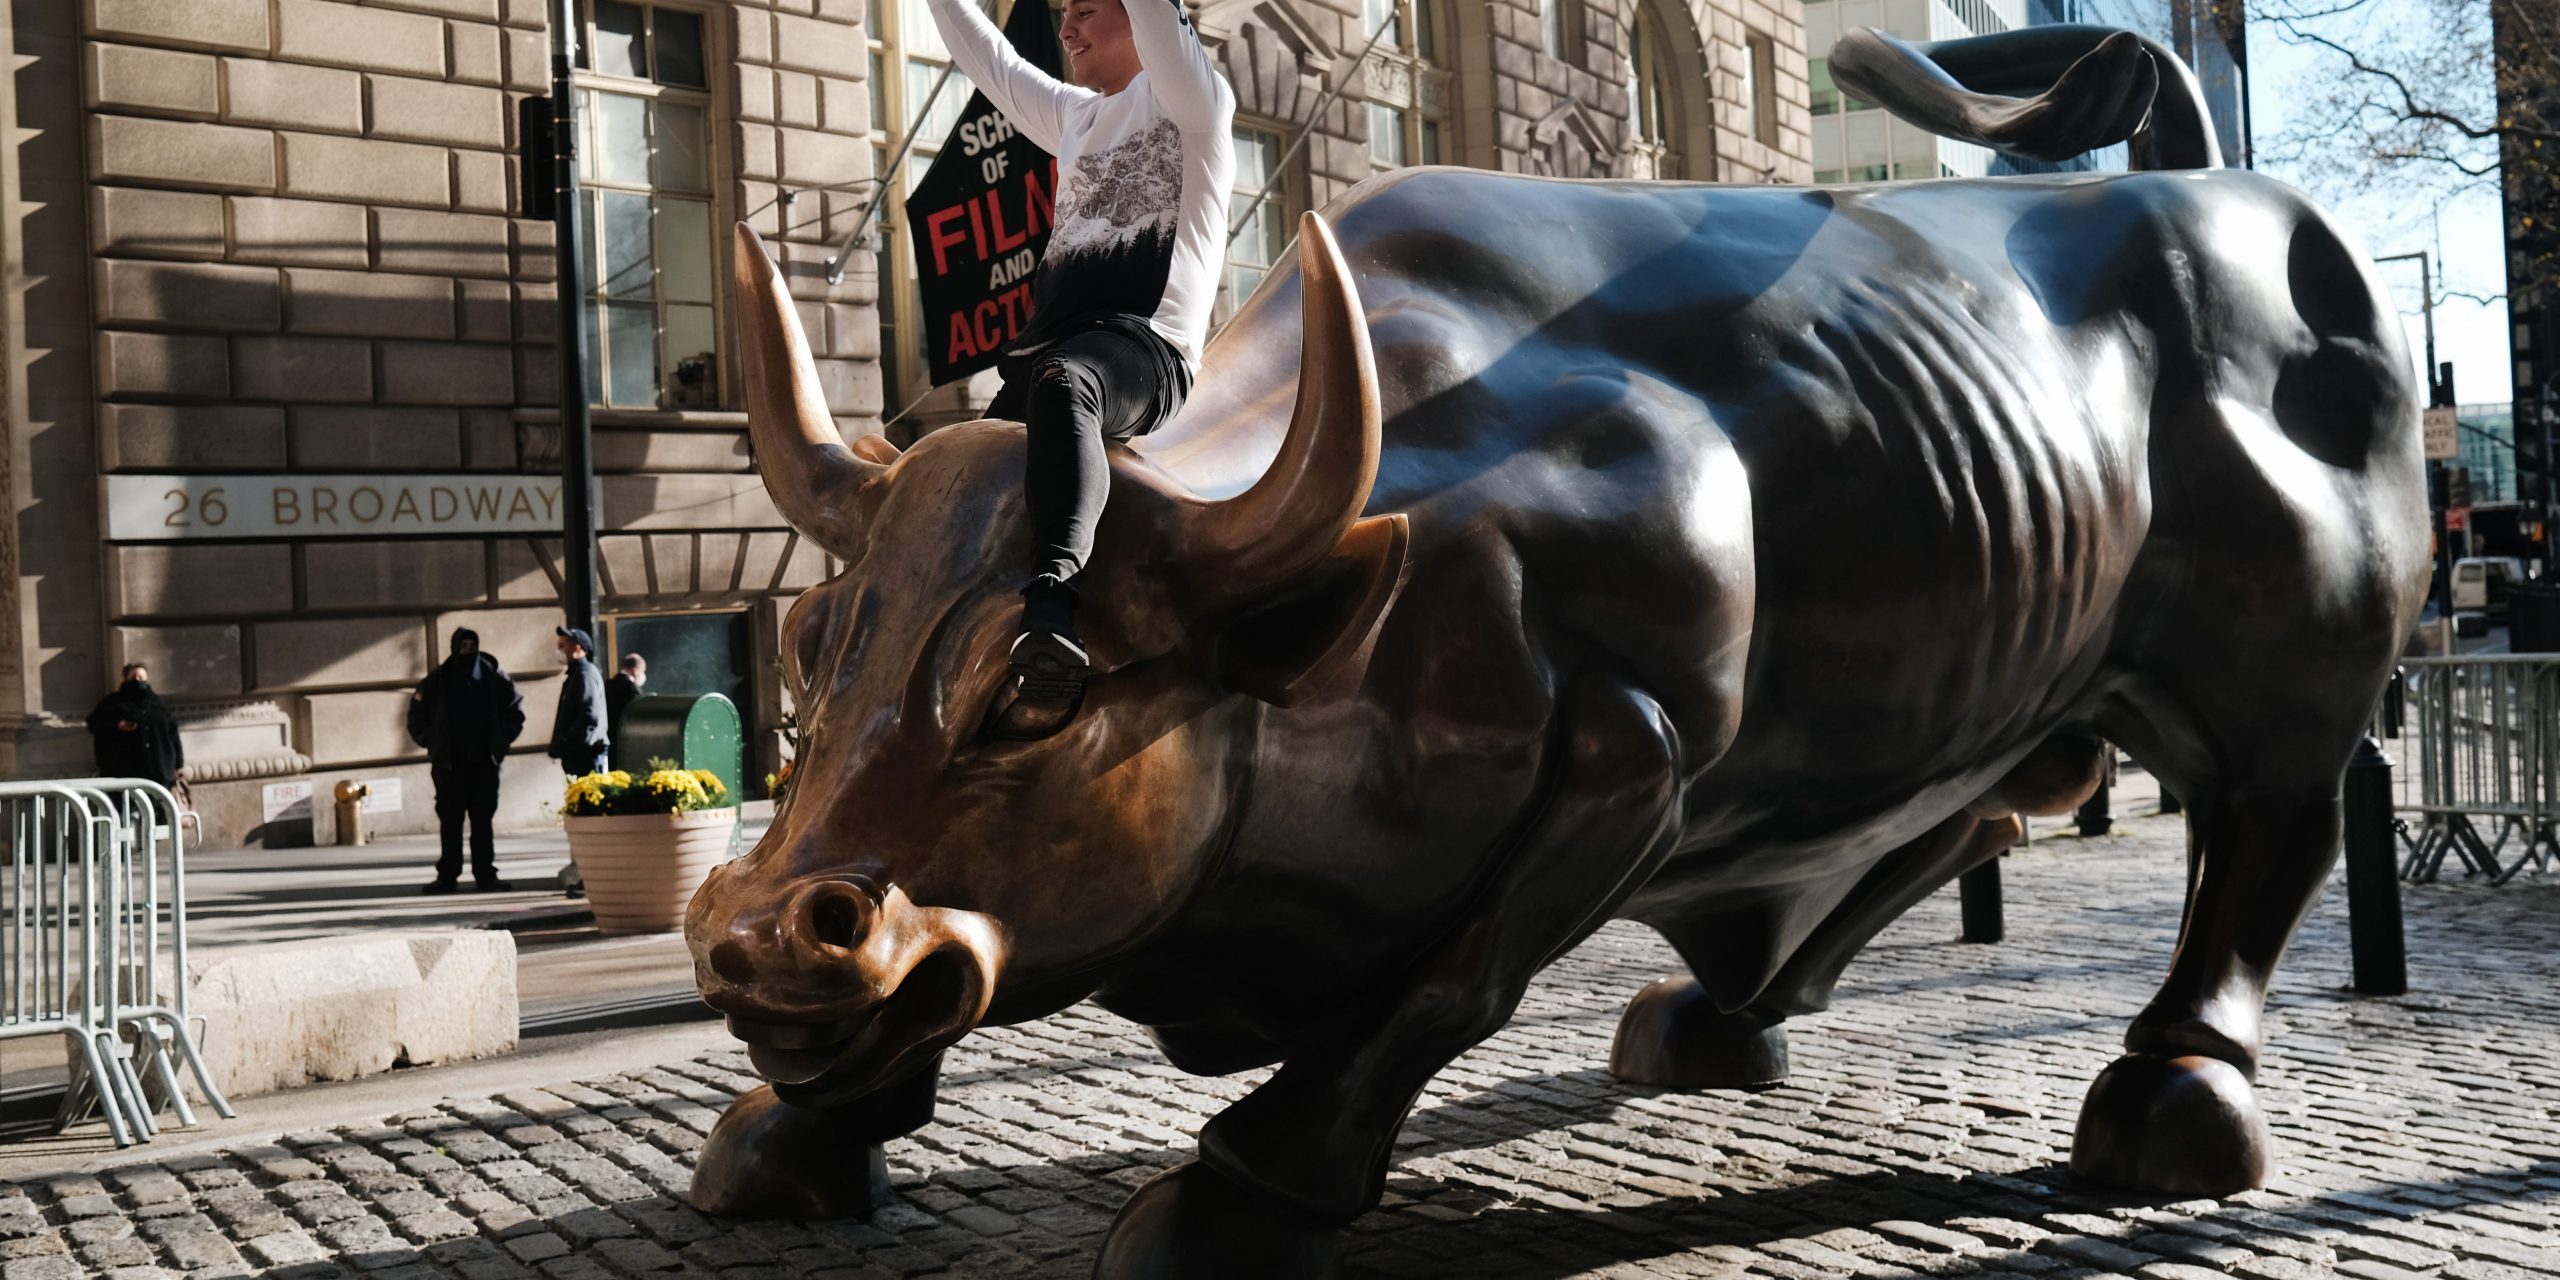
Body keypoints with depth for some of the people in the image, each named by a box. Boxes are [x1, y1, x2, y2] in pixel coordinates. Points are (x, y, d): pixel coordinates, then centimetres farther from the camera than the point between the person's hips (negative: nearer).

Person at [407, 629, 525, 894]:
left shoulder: (495, 678, 2)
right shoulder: (436, 682, 1)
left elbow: (515, 712, 10)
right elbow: (417, 717, 8)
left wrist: (501, 741, 2)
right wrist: (433, 744, 0)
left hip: (485, 763, 1)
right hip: (449, 765, 0)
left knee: (483, 821, 4)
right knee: (450, 822, 2)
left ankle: (486, 875, 7)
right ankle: (447, 875, 7)